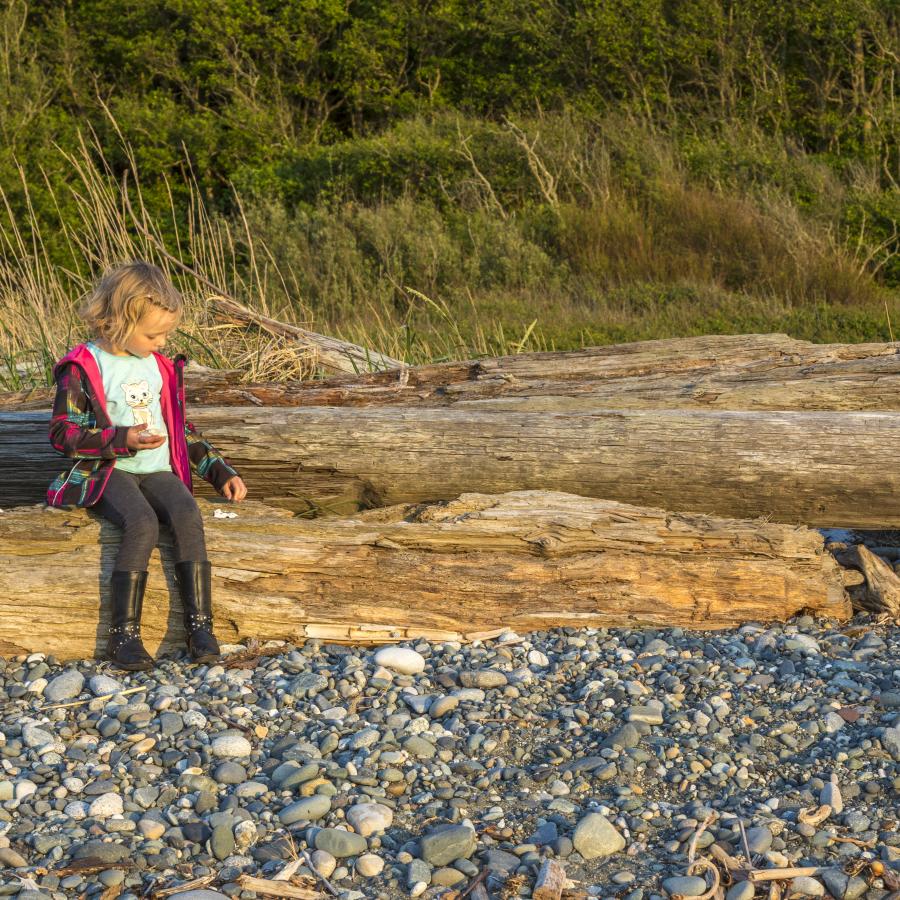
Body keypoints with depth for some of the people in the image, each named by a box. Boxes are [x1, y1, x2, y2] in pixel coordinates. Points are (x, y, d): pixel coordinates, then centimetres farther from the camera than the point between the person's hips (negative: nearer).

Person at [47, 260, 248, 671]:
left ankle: (199, 625, -27)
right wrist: (122, 439, -18)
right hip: (107, 471, -5)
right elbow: (62, 433, -6)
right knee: (142, 523, -34)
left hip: (159, 470, 5)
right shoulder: (83, 367, -3)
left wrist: (221, 471, 17)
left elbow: (181, 428, 25)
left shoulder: (160, 366, 17)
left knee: (188, 517, -27)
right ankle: (124, 633, -29)